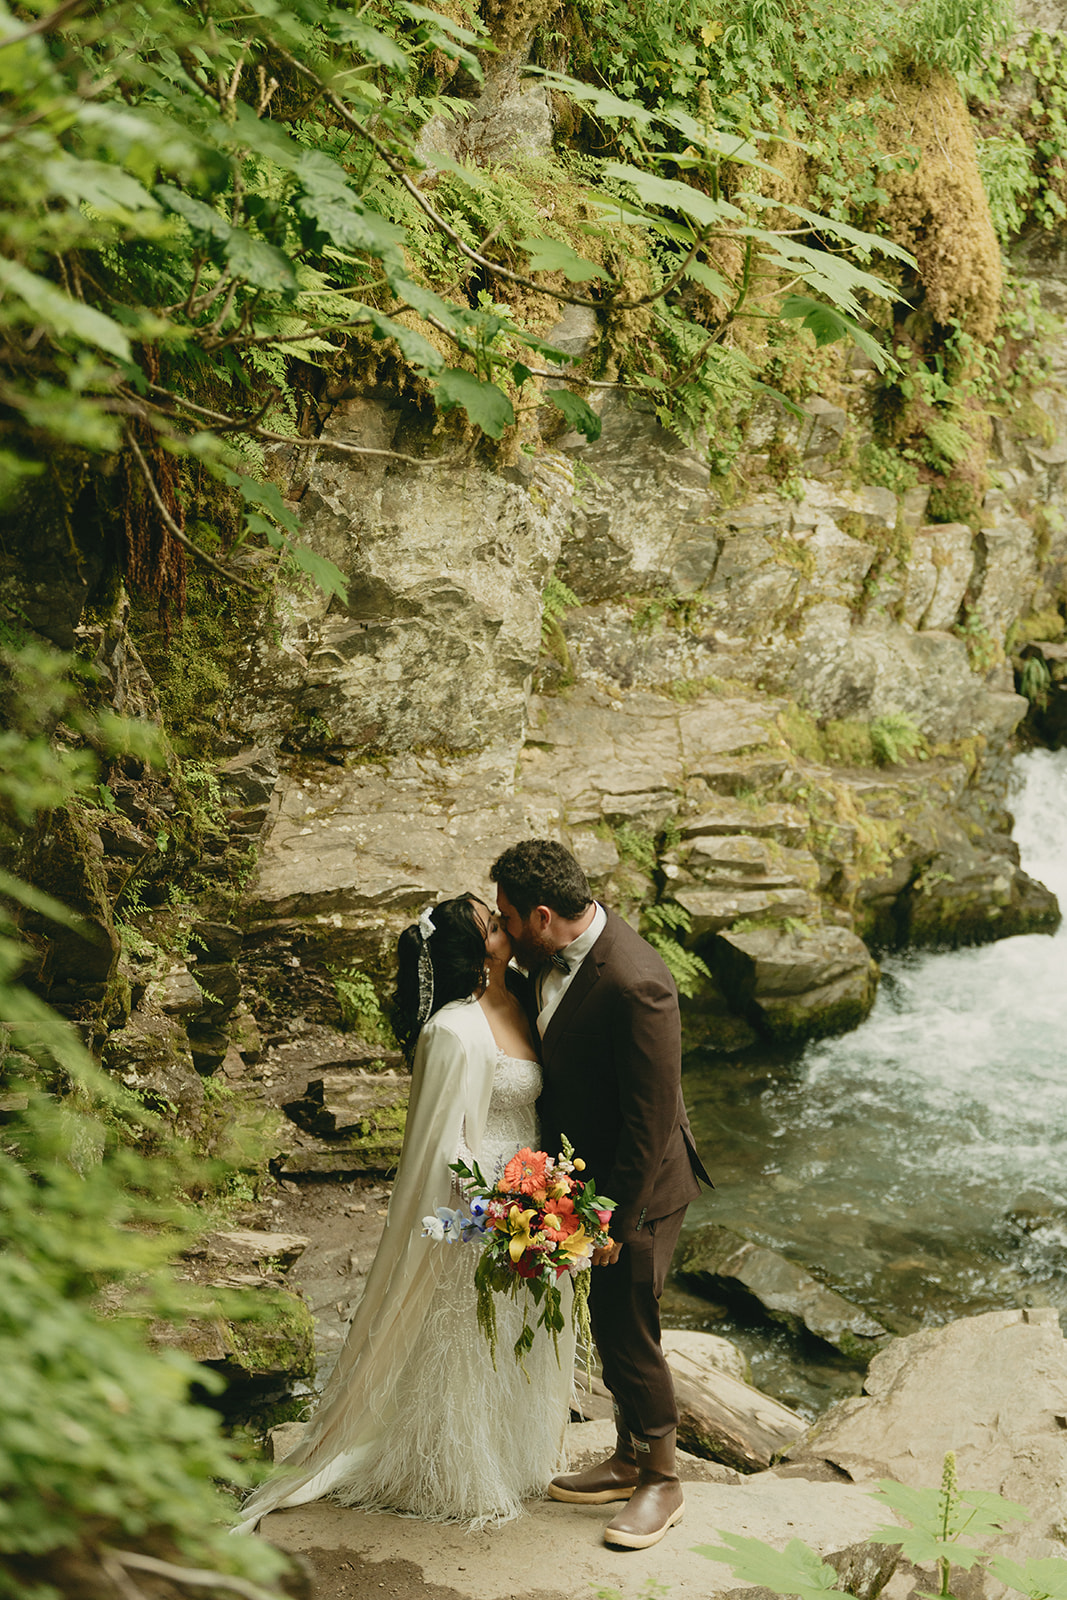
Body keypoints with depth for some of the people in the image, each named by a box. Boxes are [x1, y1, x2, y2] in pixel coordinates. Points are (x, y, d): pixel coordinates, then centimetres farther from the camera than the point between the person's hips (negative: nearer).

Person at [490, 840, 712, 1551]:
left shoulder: (634, 984, -31)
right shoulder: (553, 955, -4)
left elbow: (650, 1117, -26)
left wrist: (617, 1219, -20)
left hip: (639, 1185, -8)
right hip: (589, 1171, 8)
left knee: (630, 1336, 4)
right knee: (610, 1328, 21)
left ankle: (662, 1485, 25)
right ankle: (629, 1461, 39)